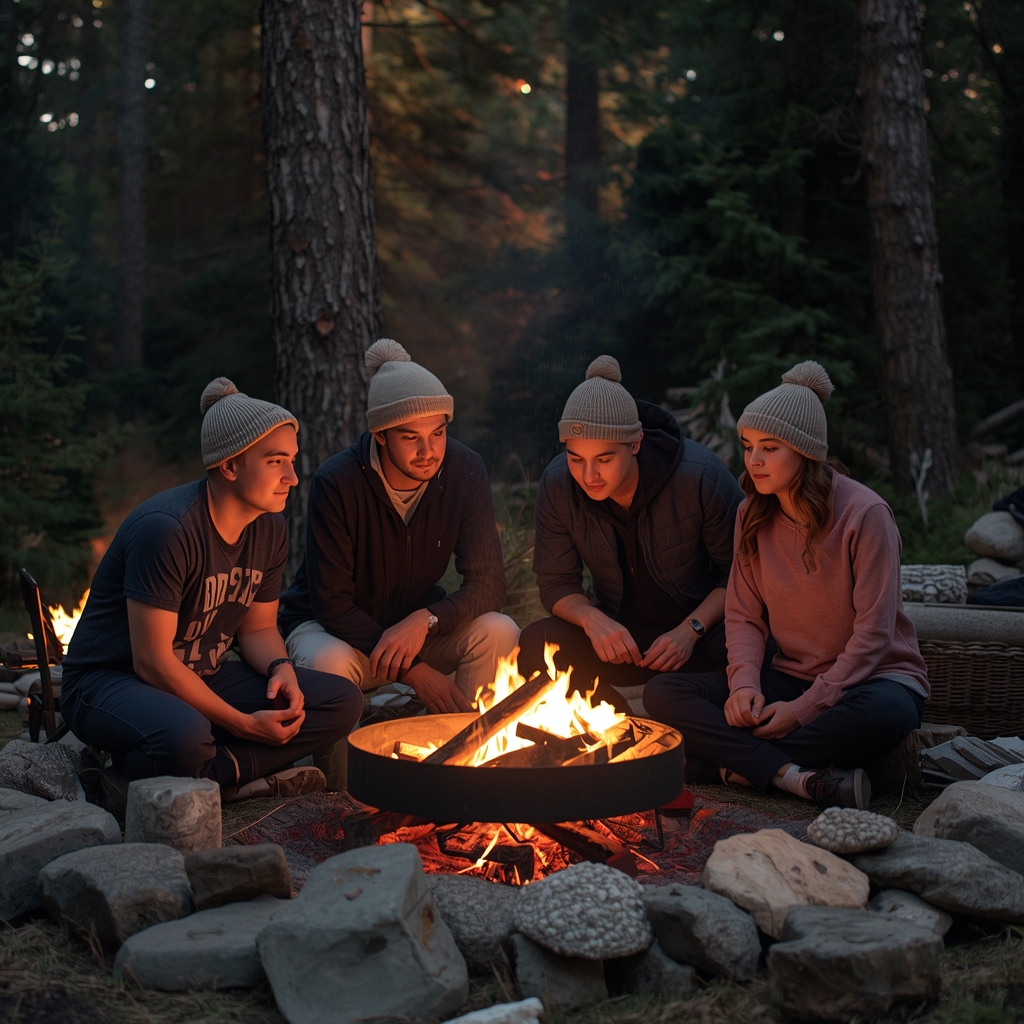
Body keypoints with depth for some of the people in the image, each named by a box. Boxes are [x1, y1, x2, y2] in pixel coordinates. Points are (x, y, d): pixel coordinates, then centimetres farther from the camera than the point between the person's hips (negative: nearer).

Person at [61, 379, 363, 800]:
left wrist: (281, 668, -12)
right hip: (109, 683, -8)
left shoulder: (269, 528, 1)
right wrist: (244, 724, -22)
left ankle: (214, 772, -17)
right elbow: (152, 661, -24)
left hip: (202, 680, 8)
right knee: (185, 738, -43)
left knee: (342, 701, -8)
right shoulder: (165, 529, -24)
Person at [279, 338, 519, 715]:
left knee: (500, 633, -23)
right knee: (330, 663, -36)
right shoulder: (337, 483, -24)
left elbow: (488, 583, -13)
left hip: (415, 624, 3)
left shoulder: (464, 471, -15)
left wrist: (425, 620, -32)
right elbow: (331, 604, -20)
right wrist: (414, 671, -27)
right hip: (330, 628, -3)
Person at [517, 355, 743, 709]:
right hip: (620, 638, 3)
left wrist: (691, 630, -25)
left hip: (703, 630, -2)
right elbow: (556, 584, -5)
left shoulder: (701, 477, -22)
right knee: (535, 645, -26)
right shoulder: (557, 486, -14)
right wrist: (592, 619, -27)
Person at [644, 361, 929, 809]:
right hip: (789, 676, 5)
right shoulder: (753, 515, 1)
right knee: (663, 694, -14)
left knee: (884, 713, -41)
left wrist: (805, 708, -20)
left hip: (870, 676, -5)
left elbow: (874, 633, -17)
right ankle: (795, 776, -29)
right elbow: (744, 615, 4)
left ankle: (744, 763, -21)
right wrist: (745, 682, -15)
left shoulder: (865, 514, -16)